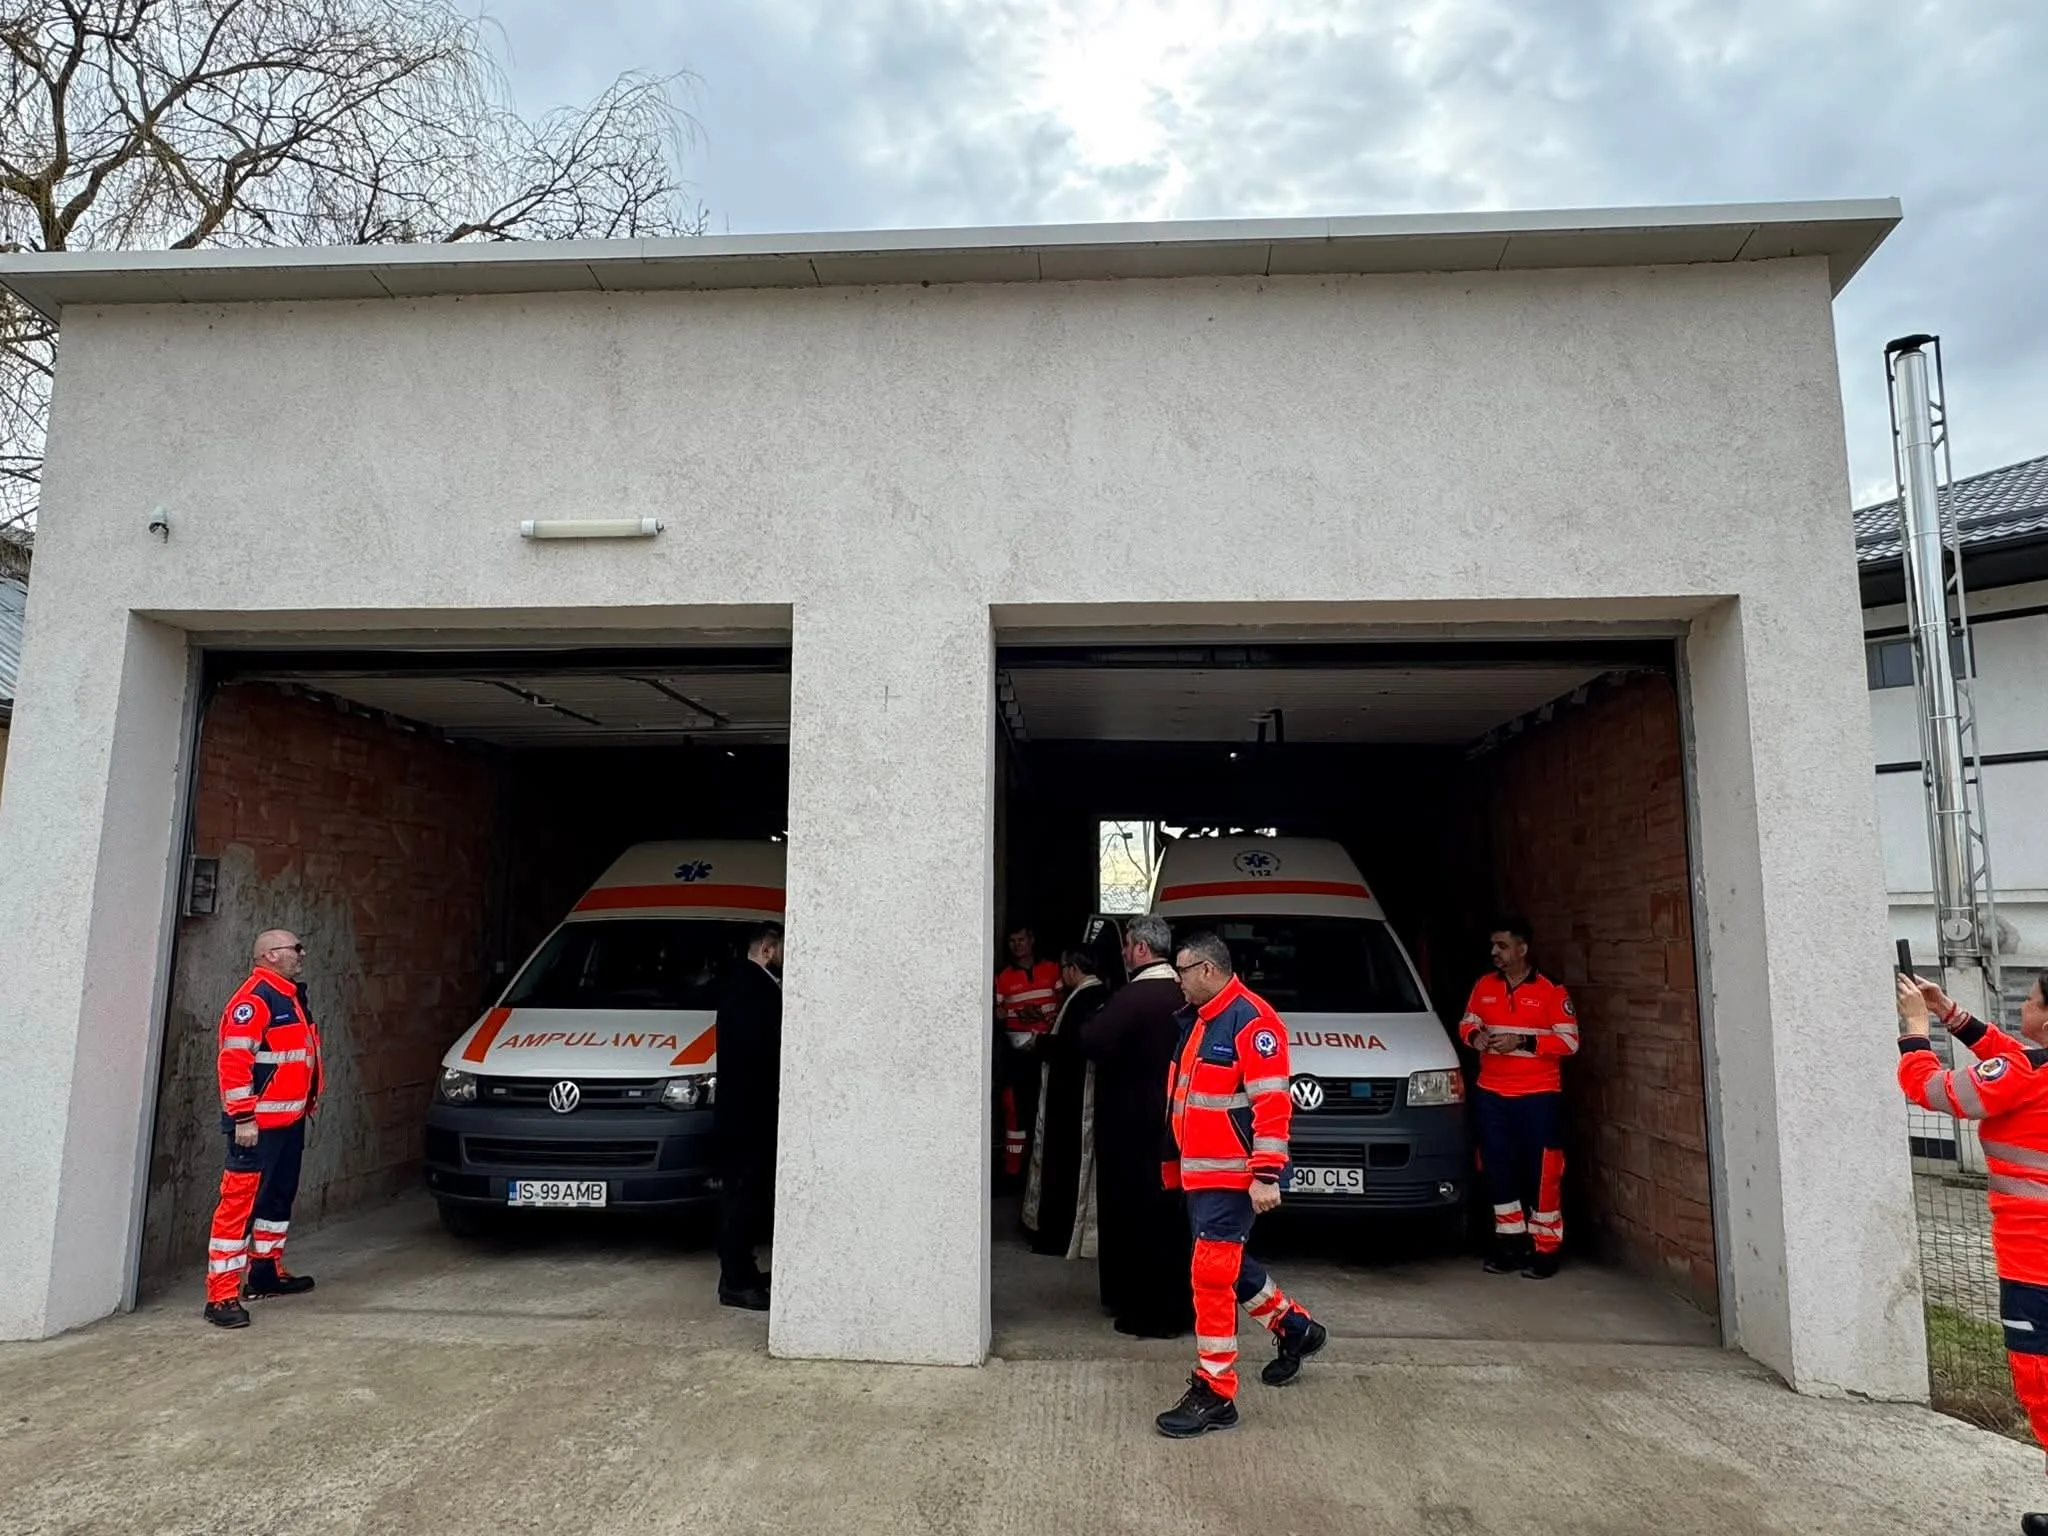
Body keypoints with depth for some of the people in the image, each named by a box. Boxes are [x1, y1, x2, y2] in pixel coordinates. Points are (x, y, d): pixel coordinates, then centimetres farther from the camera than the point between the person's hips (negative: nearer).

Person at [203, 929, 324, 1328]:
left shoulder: (291, 996, 16)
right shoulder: (254, 998, -15)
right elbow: (234, 1061, -22)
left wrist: (307, 1103, 24)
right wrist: (243, 1118, -24)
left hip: (290, 1120, 10)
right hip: (258, 1125, -10)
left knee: (280, 1197, 19)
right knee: (239, 1202, -8)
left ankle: (266, 1272, 32)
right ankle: (222, 1295, -4)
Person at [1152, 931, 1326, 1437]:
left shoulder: (1251, 1020, -16)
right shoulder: (1197, 1020, 13)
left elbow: (1271, 1104, -21)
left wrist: (1266, 1176, -25)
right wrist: (1174, 1164, 24)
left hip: (1232, 1177, -9)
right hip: (1200, 1174, 9)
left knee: (1212, 1275, -7)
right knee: (1228, 1266, 20)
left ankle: (1214, 1394, 5)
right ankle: (1295, 1328, 41)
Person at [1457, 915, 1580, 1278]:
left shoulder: (1551, 991, -6)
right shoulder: (1484, 986, 7)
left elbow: (1569, 1041, -9)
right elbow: (1467, 1023, 15)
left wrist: (1523, 1042, -19)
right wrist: (1474, 1036, -9)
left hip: (1538, 1097, -4)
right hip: (1491, 1095, 5)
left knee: (1541, 1173, 0)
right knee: (1497, 1170, 10)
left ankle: (1545, 1247, 12)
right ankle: (1511, 1238, 24)